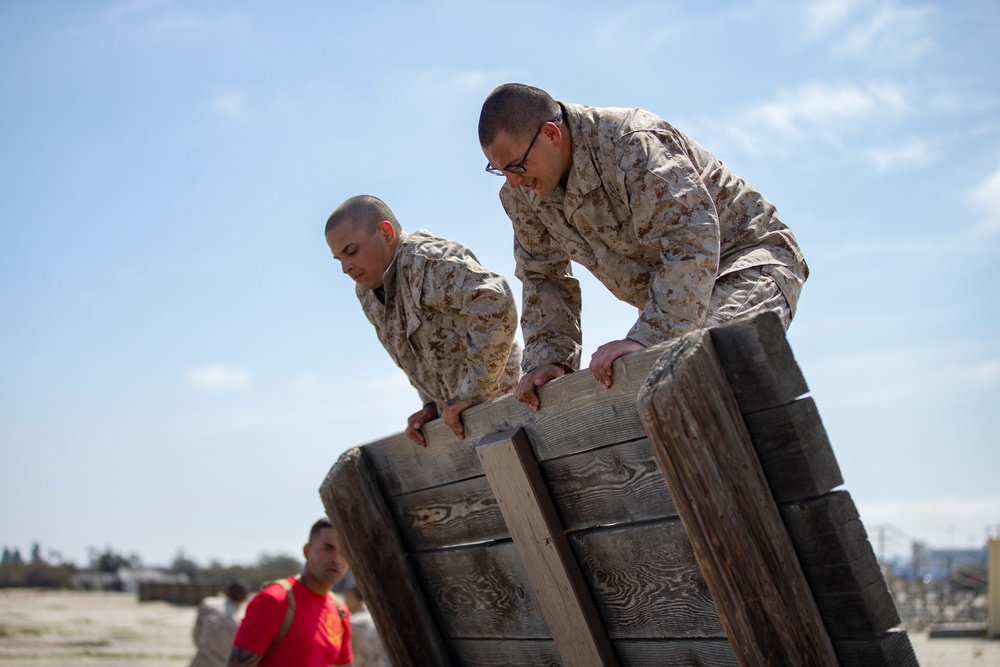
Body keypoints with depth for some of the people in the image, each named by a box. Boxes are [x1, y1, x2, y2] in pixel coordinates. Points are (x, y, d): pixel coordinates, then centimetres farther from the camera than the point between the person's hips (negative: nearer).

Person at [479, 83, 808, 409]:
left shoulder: (633, 145, -30)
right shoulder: (520, 195, -5)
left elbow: (692, 245, -37)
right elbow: (543, 276, 5)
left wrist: (646, 337, -44)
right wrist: (549, 357, -11)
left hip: (750, 262, -8)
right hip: (672, 297, 8)